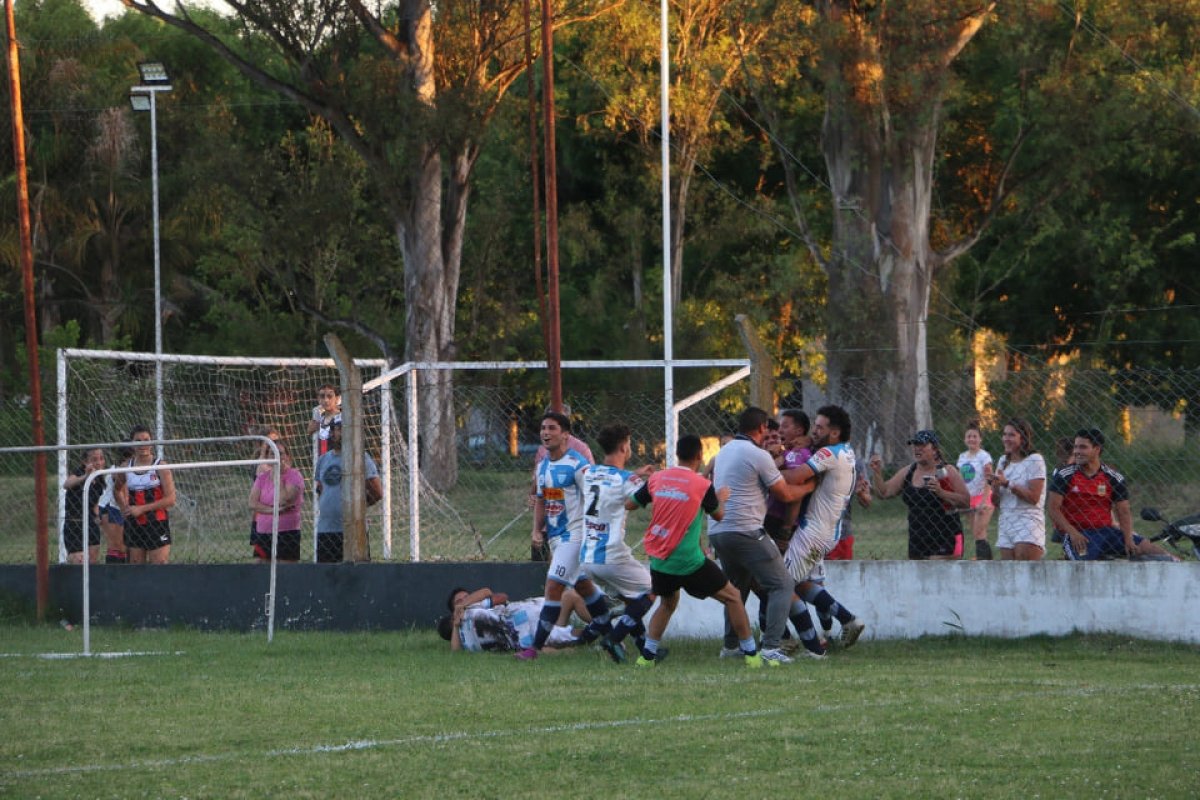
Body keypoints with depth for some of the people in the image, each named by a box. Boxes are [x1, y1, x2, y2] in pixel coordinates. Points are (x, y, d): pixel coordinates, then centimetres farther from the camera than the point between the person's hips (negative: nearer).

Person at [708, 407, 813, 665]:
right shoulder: (759, 456, -9)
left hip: (717, 531, 8)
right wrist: (809, 487, 17)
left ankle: (731, 644, 25)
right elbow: (785, 494, -3)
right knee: (781, 585, -3)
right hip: (746, 531, -8)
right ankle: (771, 646, -15)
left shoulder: (724, 452, 16)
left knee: (737, 586, 25)